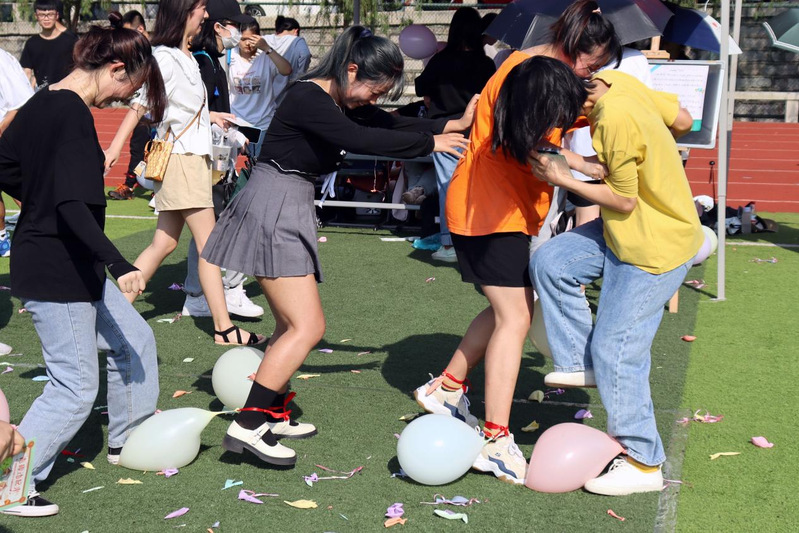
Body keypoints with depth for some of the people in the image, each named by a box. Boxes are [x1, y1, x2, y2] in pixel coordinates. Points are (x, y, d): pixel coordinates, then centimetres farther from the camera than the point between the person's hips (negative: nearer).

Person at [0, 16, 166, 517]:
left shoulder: (42, 102, 6)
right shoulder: (74, 116, -22)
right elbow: (74, 206, -30)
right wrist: (121, 265, -33)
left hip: (75, 268, 10)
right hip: (58, 274, -10)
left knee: (135, 339, 20)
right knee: (75, 389, -1)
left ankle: (129, 438, 36)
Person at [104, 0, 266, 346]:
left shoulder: (185, 57, 13)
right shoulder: (164, 57, -14)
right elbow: (141, 102, -21)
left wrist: (209, 116, 30)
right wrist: (115, 147, -27)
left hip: (194, 156, 9)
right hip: (181, 158, -9)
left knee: (165, 243, 11)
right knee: (209, 244, -6)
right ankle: (224, 329, -1)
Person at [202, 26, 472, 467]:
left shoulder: (343, 101, 10)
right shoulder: (307, 98, -18)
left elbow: (392, 125, 9)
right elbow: (362, 140, -28)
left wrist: (454, 125, -1)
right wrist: (429, 143, -19)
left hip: (290, 213, 10)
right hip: (273, 210, -10)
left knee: (291, 324, 17)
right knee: (308, 326, -13)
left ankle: (272, 414, 27)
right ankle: (247, 426, -12)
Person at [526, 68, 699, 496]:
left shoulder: (616, 121, -30)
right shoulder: (616, 81, -6)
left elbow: (624, 202, -20)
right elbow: (683, 121, 5)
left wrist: (563, 179, -14)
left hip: (656, 245, -9)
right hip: (626, 231, 9)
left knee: (616, 349, -3)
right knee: (550, 263, 3)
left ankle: (642, 463, 10)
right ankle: (581, 363, 17)